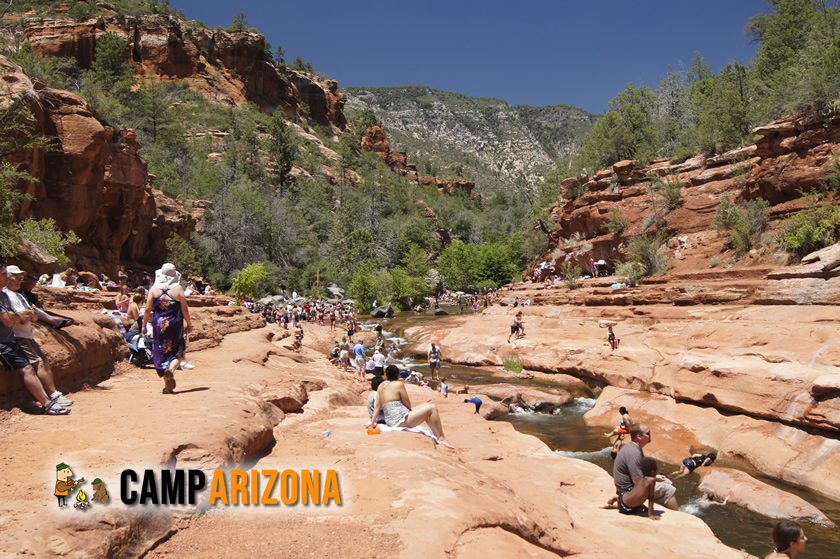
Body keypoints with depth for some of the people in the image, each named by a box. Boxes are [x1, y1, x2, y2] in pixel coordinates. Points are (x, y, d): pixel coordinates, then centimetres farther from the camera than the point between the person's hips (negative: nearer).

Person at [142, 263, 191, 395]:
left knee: (161, 353, 9)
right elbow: (184, 309, -4)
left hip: (158, 325, 2)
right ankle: (171, 369, -21)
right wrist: (189, 324, 7)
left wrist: (144, 325, 9)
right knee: (177, 353, 10)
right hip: (175, 325, -2)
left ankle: (167, 385, 10)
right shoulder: (178, 289, -5)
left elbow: (148, 309, -1)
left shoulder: (154, 289, 0)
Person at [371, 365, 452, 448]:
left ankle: (436, 435, 21)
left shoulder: (381, 386, 9)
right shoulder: (399, 384, -12)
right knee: (432, 408, -7)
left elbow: (377, 406, 6)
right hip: (401, 421, -9)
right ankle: (441, 438, -2)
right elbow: (408, 405, -6)